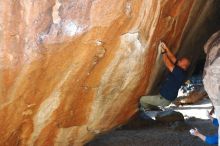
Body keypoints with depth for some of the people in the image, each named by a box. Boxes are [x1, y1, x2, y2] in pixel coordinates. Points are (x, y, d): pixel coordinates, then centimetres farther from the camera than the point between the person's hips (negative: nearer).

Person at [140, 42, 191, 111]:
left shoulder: (180, 73, -27)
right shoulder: (180, 70, 0)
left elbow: (168, 65, -29)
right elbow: (173, 59, 4)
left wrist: (163, 52, -21)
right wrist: (166, 48, -4)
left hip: (164, 99, -10)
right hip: (165, 96, 10)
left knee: (142, 100, -1)